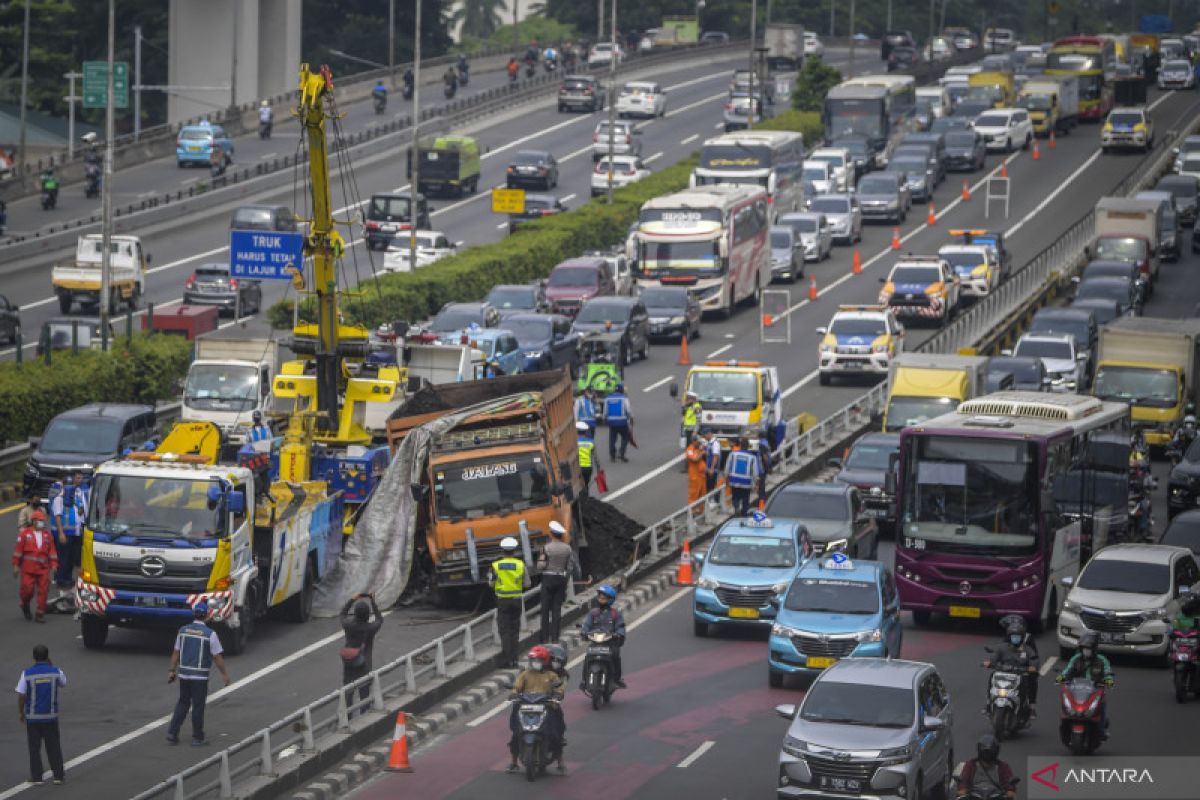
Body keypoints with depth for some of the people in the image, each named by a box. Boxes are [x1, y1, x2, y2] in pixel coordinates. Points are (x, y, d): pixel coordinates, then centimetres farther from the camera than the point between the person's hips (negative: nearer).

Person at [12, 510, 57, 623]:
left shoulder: (47, 535, 10)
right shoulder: (25, 533, 1)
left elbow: (52, 551, 10)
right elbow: (18, 550, 0)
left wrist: (54, 565, 3)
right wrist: (16, 565, -3)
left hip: (43, 568, 2)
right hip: (28, 568, -2)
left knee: (43, 591, -3)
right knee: (27, 590, -3)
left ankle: (40, 614, 4)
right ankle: (25, 606, 27)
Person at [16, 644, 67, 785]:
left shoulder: (27, 674, -11)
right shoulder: (55, 672, -7)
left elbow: (22, 697, -10)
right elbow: (63, 682, 15)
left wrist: (21, 713, 5)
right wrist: (50, 665, 12)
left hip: (33, 717, -1)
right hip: (51, 716, 1)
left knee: (34, 747, 8)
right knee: (54, 747, 11)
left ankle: (36, 776, 10)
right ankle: (58, 775, 12)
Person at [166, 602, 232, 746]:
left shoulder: (183, 630, 0)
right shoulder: (210, 634, -12)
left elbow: (176, 653, 6)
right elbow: (217, 657, -8)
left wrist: (172, 671, 15)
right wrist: (225, 675, 2)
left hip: (184, 674, 4)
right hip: (200, 677, -4)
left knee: (182, 703, 17)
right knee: (198, 706, 5)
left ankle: (172, 733, 10)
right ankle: (197, 738, 11)